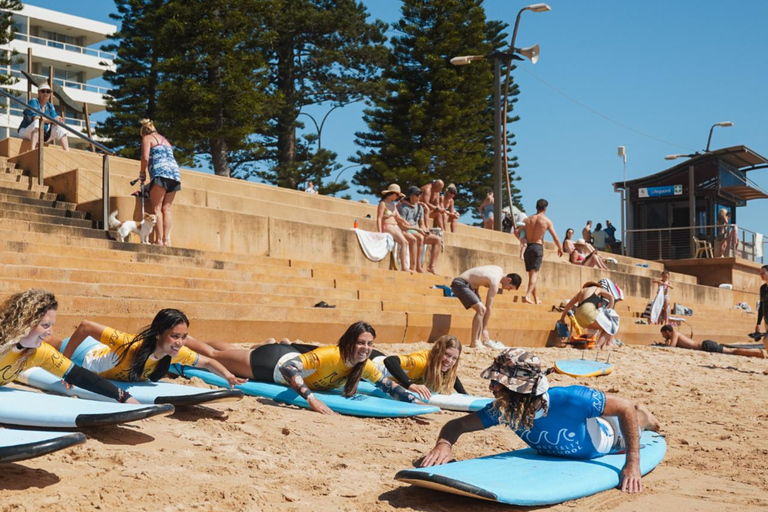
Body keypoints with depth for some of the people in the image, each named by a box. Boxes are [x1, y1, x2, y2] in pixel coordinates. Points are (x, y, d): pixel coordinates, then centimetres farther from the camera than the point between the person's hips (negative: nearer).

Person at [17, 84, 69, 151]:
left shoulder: (50, 106, 10)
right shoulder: (34, 102, -8)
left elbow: (54, 123, -3)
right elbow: (35, 118, -24)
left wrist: (57, 120, -28)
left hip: (42, 136, 6)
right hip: (26, 132, -6)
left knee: (60, 128, -8)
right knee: (37, 121, -33)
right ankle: (32, 150, -49)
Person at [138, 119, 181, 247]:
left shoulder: (147, 138, 11)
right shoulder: (165, 140, 31)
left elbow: (145, 158, -4)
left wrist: (142, 173, 10)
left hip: (161, 173, -6)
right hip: (175, 172, 6)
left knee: (157, 208, -6)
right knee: (166, 209, 5)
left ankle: (159, 240, -13)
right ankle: (167, 240, -2)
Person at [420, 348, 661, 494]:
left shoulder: (569, 399, -50)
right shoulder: (502, 410, -36)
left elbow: (625, 407, -40)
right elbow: (457, 424, -27)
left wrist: (633, 464, -44)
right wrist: (443, 444, -51)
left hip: (609, 436, -4)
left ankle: (642, 417, 57)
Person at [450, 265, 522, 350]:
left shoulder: (499, 270, 5)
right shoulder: (495, 283, -21)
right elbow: (488, 307, -19)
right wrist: (484, 329, -15)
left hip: (467, 284, 11)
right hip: (460, 284, -11)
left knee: (482, 309, 8)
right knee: (481, 309, -21)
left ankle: (478, 340, 7)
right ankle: (474, 343, -19)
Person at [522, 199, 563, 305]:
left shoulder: (528, 219, 9)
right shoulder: (546, 221, -1)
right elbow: (555, 237, -1)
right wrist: (560, 248, 14)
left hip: (528, 248, 4)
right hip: (538, 247, -4)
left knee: (531, 274, 13)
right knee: (534, 273, -9)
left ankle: (535, 299, 22)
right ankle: (527, 296, -28)